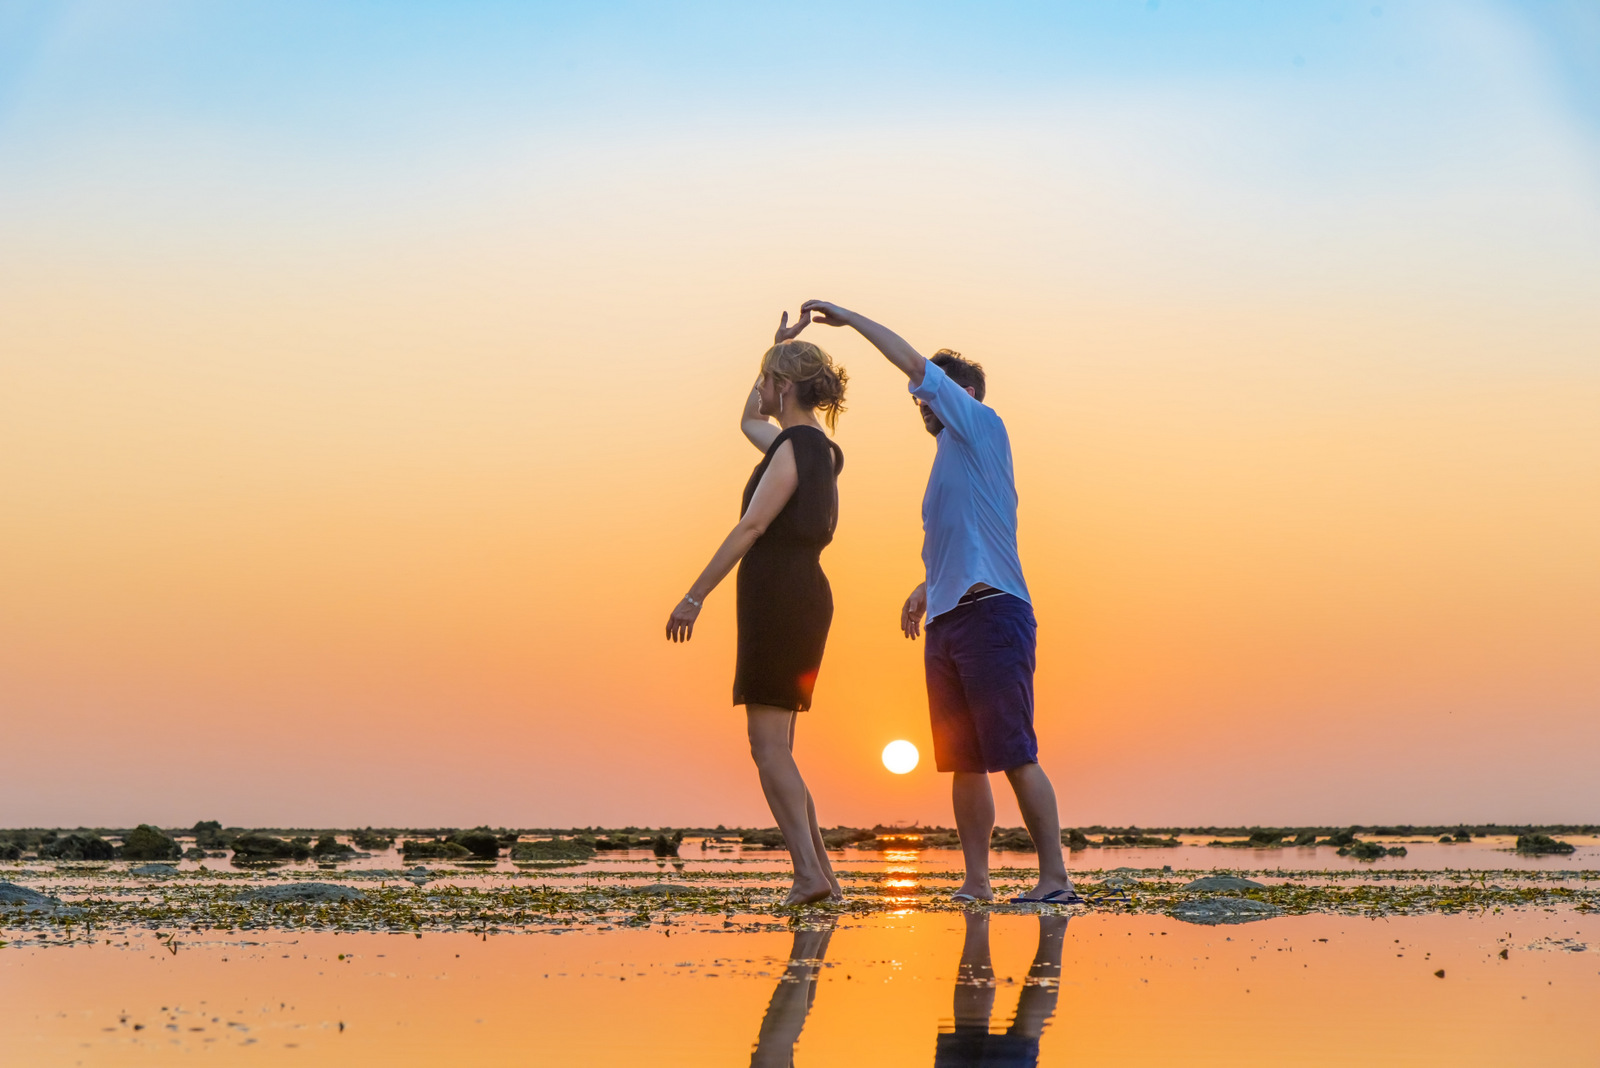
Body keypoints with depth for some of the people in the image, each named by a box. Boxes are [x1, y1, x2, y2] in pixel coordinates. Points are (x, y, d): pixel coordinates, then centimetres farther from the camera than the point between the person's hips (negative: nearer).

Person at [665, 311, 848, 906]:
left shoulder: (796, 447, -11)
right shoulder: (812, 446, 18)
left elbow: (751, 527, -17)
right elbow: (749, 420, 38)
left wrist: (695, 596, -17)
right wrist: (780, 348, 36)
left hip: (779, 596, -10)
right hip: (802, 596, 10)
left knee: (769, 745, -10)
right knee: (774, 747, 11)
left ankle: (809, 874, -17)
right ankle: (821, 873, 10)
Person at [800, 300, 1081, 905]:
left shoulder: (983, 428, 1)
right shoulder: (949, 462, 24)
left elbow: (915, 363, -3)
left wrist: (850, 318, 6)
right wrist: (926, 589, 18)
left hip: (991, 613, -9)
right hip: (946, 623, 9)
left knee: (1016, 755, -11)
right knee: (964, 762, 6)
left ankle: (1056, 878, -8)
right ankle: (975, 884, 9)